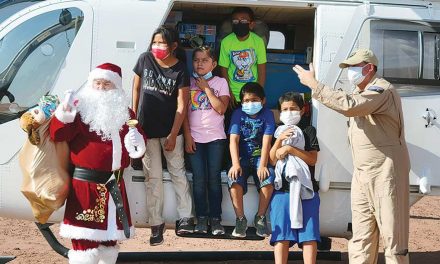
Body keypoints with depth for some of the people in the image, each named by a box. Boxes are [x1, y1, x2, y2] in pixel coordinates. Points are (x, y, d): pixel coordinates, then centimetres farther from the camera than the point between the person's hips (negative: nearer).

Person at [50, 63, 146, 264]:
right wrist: (63, 114, -30)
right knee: (85, 238, -8)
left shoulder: (124, 112, 13)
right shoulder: (80, 108, -3)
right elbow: (57, 135, -13)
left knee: (110, 235, 18)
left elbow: (139, 138, 18)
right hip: (85, 183, -6)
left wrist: (138, 142, -5)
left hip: (114, 184, 6)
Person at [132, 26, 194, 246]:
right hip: (146, 129, 2)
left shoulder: (180, 70, -10)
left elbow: (181, 105, -9)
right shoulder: (145, 60, -4)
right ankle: (156, 223, 12)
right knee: (153, 177, 6)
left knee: (178, 172, 6)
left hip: (170, 129, -2)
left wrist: (173, 135, -11)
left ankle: (185, 217, 13)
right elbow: (136, 88, 9)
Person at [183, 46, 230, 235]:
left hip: (215, 137, -1)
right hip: (195, 138, 1)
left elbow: (221, 109, -9)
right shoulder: (189, 83, 7)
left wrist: (206, 88, -8)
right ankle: (201, 218, 5)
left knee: (214, 178, -2)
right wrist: (187, 136, -3)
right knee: (199, 179, -2)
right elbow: (184, 111, 4)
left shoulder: (220, 82, 4)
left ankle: (215, 219, 4)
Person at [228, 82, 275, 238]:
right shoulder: (238, 114, 0)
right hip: (242, 157, 1)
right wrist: (235, 164, -23)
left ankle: (260, 218, -8)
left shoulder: (267, 114, -3)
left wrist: (263, 165, -25)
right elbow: (234, 140, -9)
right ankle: (240, 219, -13)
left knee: (268, 179, -29)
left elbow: (266, 141, -12)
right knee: (234, 180, -29)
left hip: (259, 157, 0)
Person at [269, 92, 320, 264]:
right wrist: (279, 140, -7)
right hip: (282, 188, 2)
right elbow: (271, 160, 6)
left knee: (309, 233, -7)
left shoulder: (308, 131, 10)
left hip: (306, 187, -1)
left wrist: (290, 149, -9)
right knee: (281, 234, -6)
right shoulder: (278, 132, 17)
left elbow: (312, 159, -1)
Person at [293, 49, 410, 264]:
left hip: (385, 172, -9)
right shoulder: (362, 93, 19)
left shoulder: (382, 90, -14)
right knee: (361, 239, 8)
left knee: (392, 235, -5)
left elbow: (348, 106, -29)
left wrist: (313, 84, -25)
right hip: (362, 174, 9)